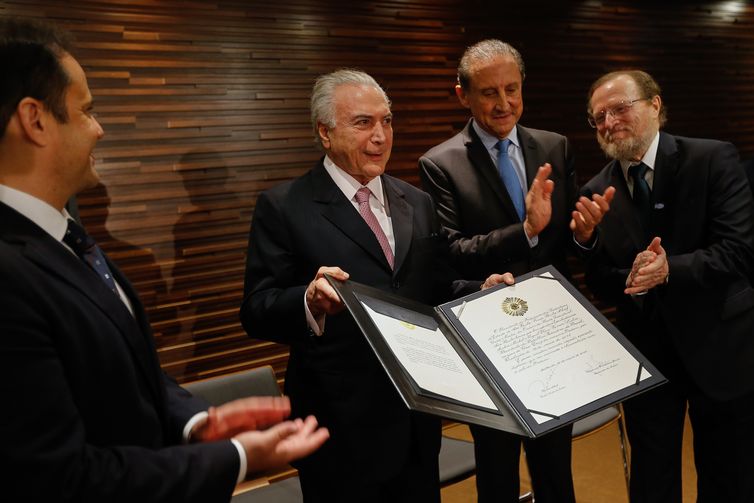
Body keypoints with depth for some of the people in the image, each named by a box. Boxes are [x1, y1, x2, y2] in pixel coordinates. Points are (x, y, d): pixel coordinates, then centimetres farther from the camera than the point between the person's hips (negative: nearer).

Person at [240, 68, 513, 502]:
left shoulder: (418, 204, 9)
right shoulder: (283, 208, -8)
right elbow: (258, 312, -13)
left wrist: (481, 291, -4)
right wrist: (309, 302, -33)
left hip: (418, 418, 5)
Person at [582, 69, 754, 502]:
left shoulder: (714, 160, -9)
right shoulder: (597, 191, 1)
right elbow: (599, 279, 1)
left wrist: (669, 269, -30)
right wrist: (630, 279, -20)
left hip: (719, 348, -2)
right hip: (644, 353, 3)